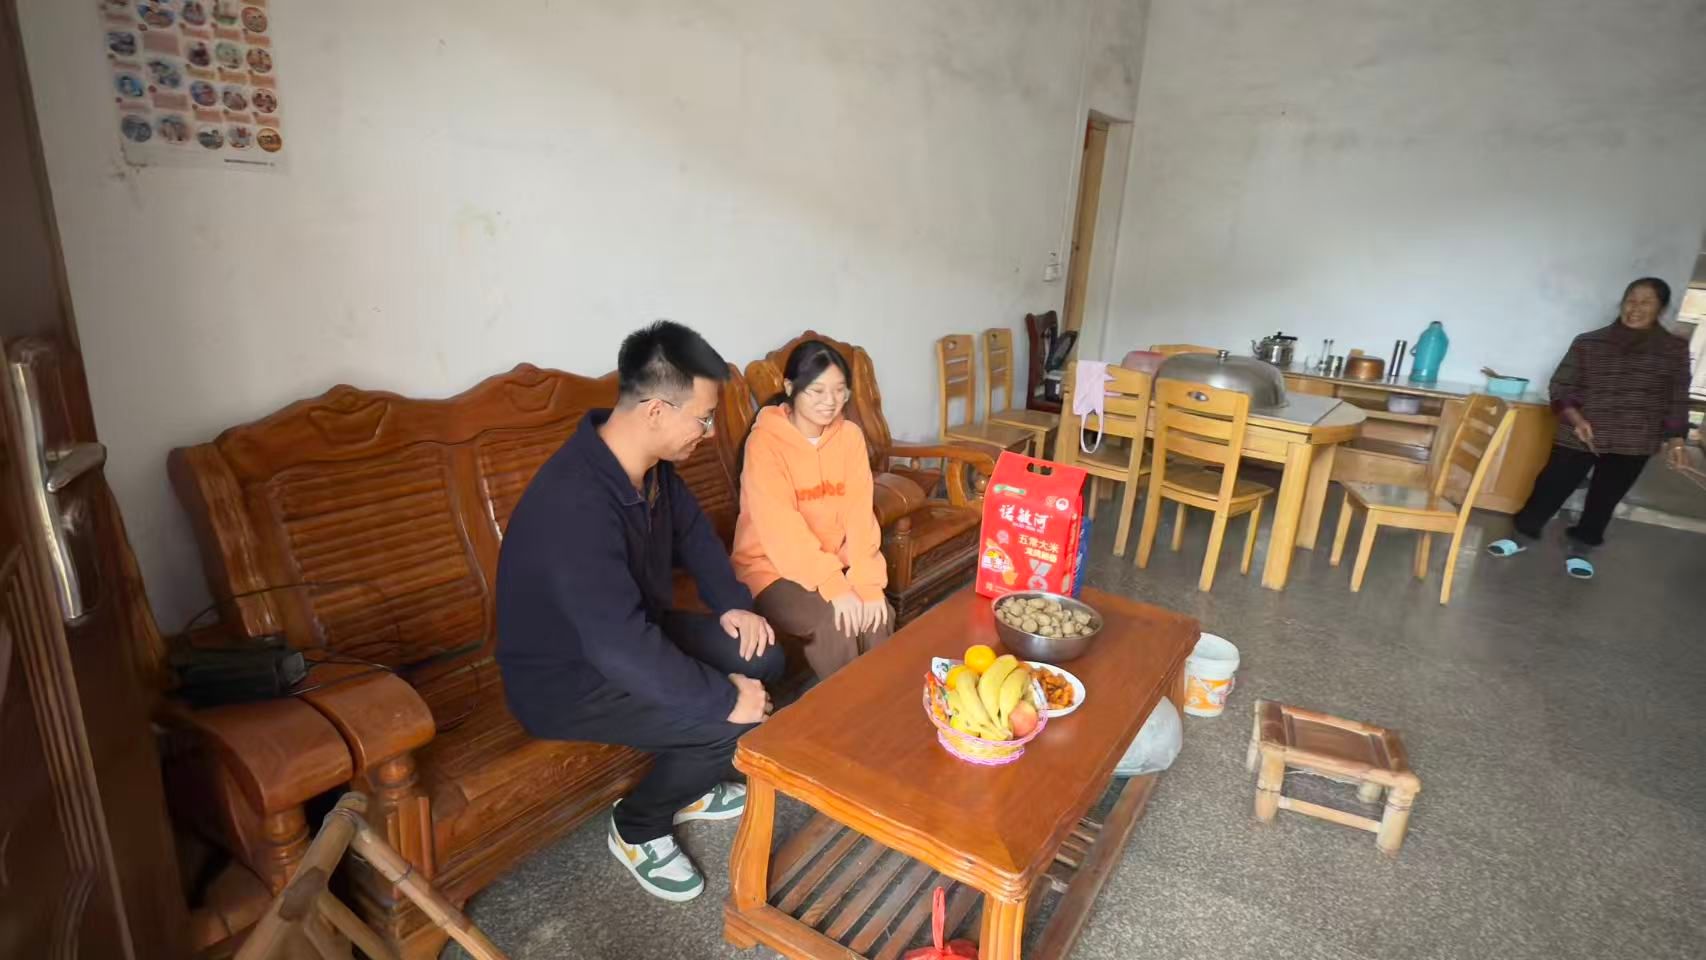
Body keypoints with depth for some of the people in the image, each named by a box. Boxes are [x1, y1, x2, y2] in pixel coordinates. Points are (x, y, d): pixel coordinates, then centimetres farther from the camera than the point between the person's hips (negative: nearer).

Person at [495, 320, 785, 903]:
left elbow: (692, 532, 11)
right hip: (566, 679, -8)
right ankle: (638, 828, 9)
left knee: (762, 657, 2)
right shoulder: (575, 502, -36)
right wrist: (724, 699, -28)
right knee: (738, 723, -19)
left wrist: (732, 605, -2)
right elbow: (623, 648, -38)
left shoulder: (650, 463, -7)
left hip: (628, 633, 9)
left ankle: (688, 787, 23)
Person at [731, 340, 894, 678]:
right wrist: (833, 585, -32)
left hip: (834, 561, 4)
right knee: (834, 625, -26)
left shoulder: (850, 435, -1)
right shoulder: (765, 441, -16)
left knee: (878, 616, -19)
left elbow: (860, 512, -8)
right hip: (773, 566, -4)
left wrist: (867, 581, -22)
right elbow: (780, 527, -25)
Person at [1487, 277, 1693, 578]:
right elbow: (1561, 387, -3)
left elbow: (1677, 399, 7)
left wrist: (1675, 439, 1)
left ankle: (1580, 547, 27)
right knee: (1551, 486, 2)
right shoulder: (1589, 343, -3)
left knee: (1605, 498, 10)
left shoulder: (1675, 349, 2)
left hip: (1633, 443, 1)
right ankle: (1522, 535, 17)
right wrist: (1576, 419, -17)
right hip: (1578, 436, -1)